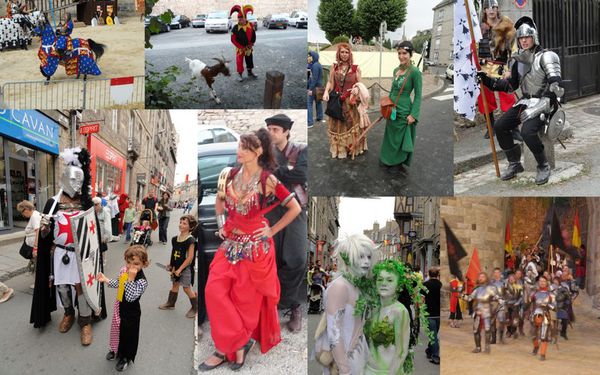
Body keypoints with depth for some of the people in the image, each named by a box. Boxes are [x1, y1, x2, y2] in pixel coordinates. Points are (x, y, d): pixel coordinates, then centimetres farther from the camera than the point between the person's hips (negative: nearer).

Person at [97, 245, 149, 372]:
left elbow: (130, 297, -38)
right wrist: (105, 279, -4)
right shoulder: (123, 270, -10)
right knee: (117, 329, 28)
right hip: (119, 308, 7)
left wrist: (131, 279, -44)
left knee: (128, 335, 15)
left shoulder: (141, 280, -32)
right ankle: (115, 349, 56)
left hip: (130, 313, -7)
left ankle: (126, 357, 41)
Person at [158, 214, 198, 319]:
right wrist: (171, 265, 13)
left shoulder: (190, 240, -19)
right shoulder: (175, 238, 3)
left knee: (187, 288, -1)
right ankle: (170, 303, 36)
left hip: (185, 268, -7)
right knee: (175, 284, 19)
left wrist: (180, 269, -17)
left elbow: (190, 257, -19)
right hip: (176, 267, 7)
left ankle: (195, 307, 14)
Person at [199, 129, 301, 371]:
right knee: (214, 291, -2)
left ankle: (229, 347, 24)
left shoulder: (268, 180, -13)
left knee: (247, 298, 6)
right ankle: (238, 343, 10)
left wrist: (272, 231, -7)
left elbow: (295, 208, -9)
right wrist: (221, 224, 10)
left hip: (255, 245, -5)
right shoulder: (230, 175, 1)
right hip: (230, 243, 5)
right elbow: (219, 201, 21)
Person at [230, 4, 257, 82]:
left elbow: (254, 35, 3)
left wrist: (251, 44, -9)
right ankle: (240, 75, 15)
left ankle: (250, 73, 36)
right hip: (240, 48, -3)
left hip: (249, 47, 3)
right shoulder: (235, 28, -17)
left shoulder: (251, 26, -9)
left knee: (250, 60, 17)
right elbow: (233, 39, -15)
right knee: (239, 62, 2)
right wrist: (241, 47, -19)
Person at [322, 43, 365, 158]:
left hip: (350, 101, -1)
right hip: (336, 101, 2)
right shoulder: (334, 67, 4)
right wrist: (326, 92, -13)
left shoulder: (355, 68, -1)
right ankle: (338, 149, 19)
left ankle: (352, 147, 17)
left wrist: (357, 88, -18)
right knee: (337, 125, 7)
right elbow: (330, 82, 5)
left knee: (351, 124, 3)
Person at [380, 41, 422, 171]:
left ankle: (399, 162, 24)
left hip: (404, 111, -7)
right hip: (392, 109, 7)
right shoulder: (396, 70, 5)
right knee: (390, 136, 18)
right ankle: (388, 160, 35)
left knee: (400, 138, 7)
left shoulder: (415, 72, -16)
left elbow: (418, 96, -14)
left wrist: (413, 114, -18)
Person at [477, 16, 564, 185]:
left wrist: (551, 99, -31)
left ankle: (544, 166, -7)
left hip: (543, 102, -7)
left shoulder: (545, 56, -10)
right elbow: (511, 85, 17)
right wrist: (489, 81, 6)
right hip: (525, 102, 8)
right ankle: (514, 164, 11)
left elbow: (556, 83, -17)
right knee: (499, 126, -4)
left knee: (527, 131, -30)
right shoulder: (518, 60, 12)